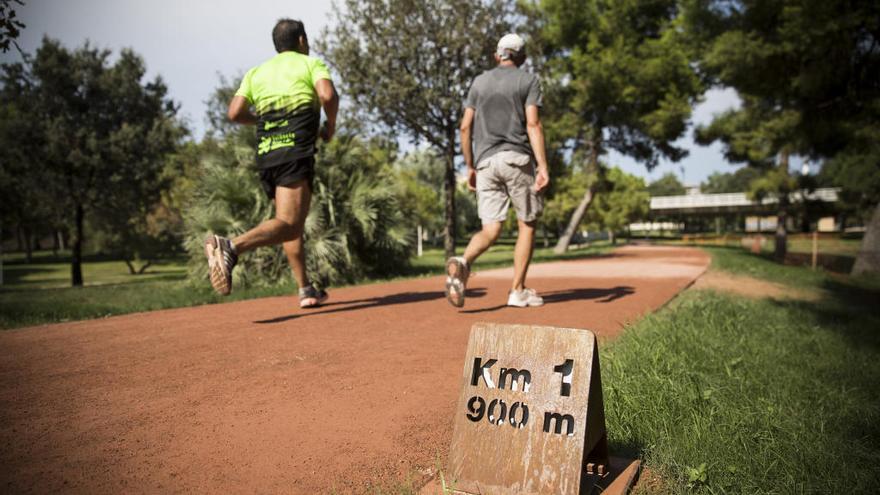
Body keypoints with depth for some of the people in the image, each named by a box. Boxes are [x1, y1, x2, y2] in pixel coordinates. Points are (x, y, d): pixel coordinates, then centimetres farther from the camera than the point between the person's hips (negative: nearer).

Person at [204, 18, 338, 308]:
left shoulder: (257, 71, 23)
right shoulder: (311, 62, 12)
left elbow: (234, 113, 10)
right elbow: (328, 95, -9)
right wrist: (331, 124, 8)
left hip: (265, 153, 6)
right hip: (296, 150, -6)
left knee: (291, 221, 14)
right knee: (288, 224, -16)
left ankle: (306, 290, 12)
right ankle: (231, 247, -40)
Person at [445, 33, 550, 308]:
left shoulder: (479, 82, 17)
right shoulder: (528, 80, 6)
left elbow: (465, 126, 10)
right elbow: (533, 124, -8)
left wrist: (470, 167, 15)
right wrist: (543, 166, -13)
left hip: (485, 161, 3)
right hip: (517, 158, -3)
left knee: (491, 230, 1)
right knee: (527, 225, 10)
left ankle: (463, 262, -29)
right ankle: (518, 291, 8)